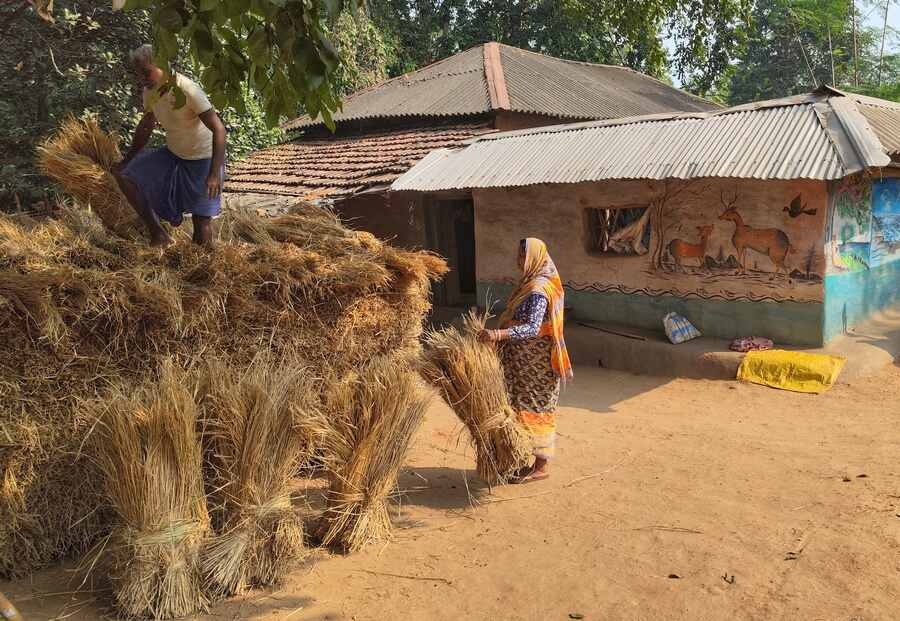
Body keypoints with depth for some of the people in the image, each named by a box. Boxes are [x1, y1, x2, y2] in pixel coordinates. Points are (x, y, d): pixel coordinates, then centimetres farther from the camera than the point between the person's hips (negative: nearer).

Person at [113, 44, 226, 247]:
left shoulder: (188, 90, -26)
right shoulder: (150, 91, -4)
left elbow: (218, 129, -30)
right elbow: (146, 126, 15)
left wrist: (215, 174, -37)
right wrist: (127, 160, 19)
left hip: (203, 159, -7)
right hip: (172, 154, 7)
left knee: (202, 221, -10)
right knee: (124, 175, -3)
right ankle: (158, 234, 3)